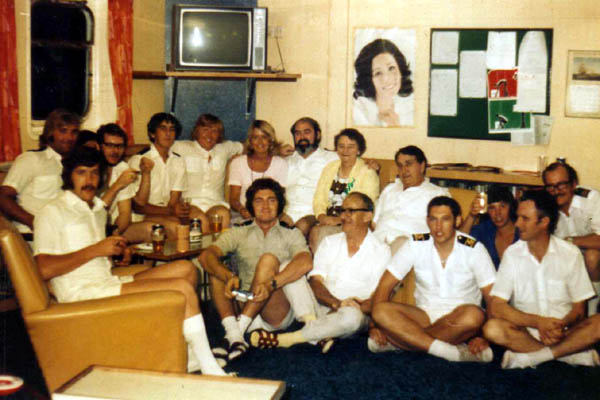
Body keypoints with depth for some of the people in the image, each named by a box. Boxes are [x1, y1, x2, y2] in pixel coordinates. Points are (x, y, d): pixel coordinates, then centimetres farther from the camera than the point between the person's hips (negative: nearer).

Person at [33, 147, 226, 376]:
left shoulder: (98, 209, 22)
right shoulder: (52, 213, -4)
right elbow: (45, 269, -16)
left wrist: (118, 250, 10)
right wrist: (96, 250, -15)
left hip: (108, 282, 9)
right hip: (83, 294, -9)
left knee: (185, 269, 1)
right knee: (183, 288, -19)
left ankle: (186, 354, -2)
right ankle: (209, 369, -13)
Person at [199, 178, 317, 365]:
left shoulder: (291, 234, 8)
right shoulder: (238, 233, 13)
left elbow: (306, 262, -16)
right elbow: (206, 256, -6)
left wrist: (271, 283, -32)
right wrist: (230, 276, -28)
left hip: (278, 313, -2)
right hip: (243, 306, 3)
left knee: (269, 259, -23)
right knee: (216, 268, -16)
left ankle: (238, 329, -33)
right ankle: (234, 337, -34)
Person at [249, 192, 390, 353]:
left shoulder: (381, 251, 3)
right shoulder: (330, 242, 13)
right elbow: (315, 282, 0)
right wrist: (336, 303, -19)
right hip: (321, 307, 4)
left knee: (352, 316, -40)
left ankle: (282, 339, -31)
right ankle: (315, 329, -28)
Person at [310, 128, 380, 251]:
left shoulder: (368, 173, 1)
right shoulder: (329, 168, 18)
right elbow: (318, 199, 14)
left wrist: (338, 220, -19)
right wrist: (321, 216, -7)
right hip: (327, 222, 5)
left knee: (318, 232, -30)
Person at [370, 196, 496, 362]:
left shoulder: (473, 249, -7)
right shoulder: (416, 245, -2)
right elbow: (385, 285, -3)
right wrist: (376, 325, -17)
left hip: (458, 318, -1)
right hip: (425, 315, 2)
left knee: (474, 315, -37)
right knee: (382, 311, -27)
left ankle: (397, 340, -27)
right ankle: (453, 352, -33)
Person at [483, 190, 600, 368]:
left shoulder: (570, 253, 0)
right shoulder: (512, 253, -2)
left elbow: (579, 309, 1)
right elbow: (496, 307, -10)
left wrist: (561, 325, -22)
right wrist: (538, 322, -23)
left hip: (563, 330, 0)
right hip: (526, 330, 0)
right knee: (492, 328, -31)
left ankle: (528, 357, -24)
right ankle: (574, 352, -21)